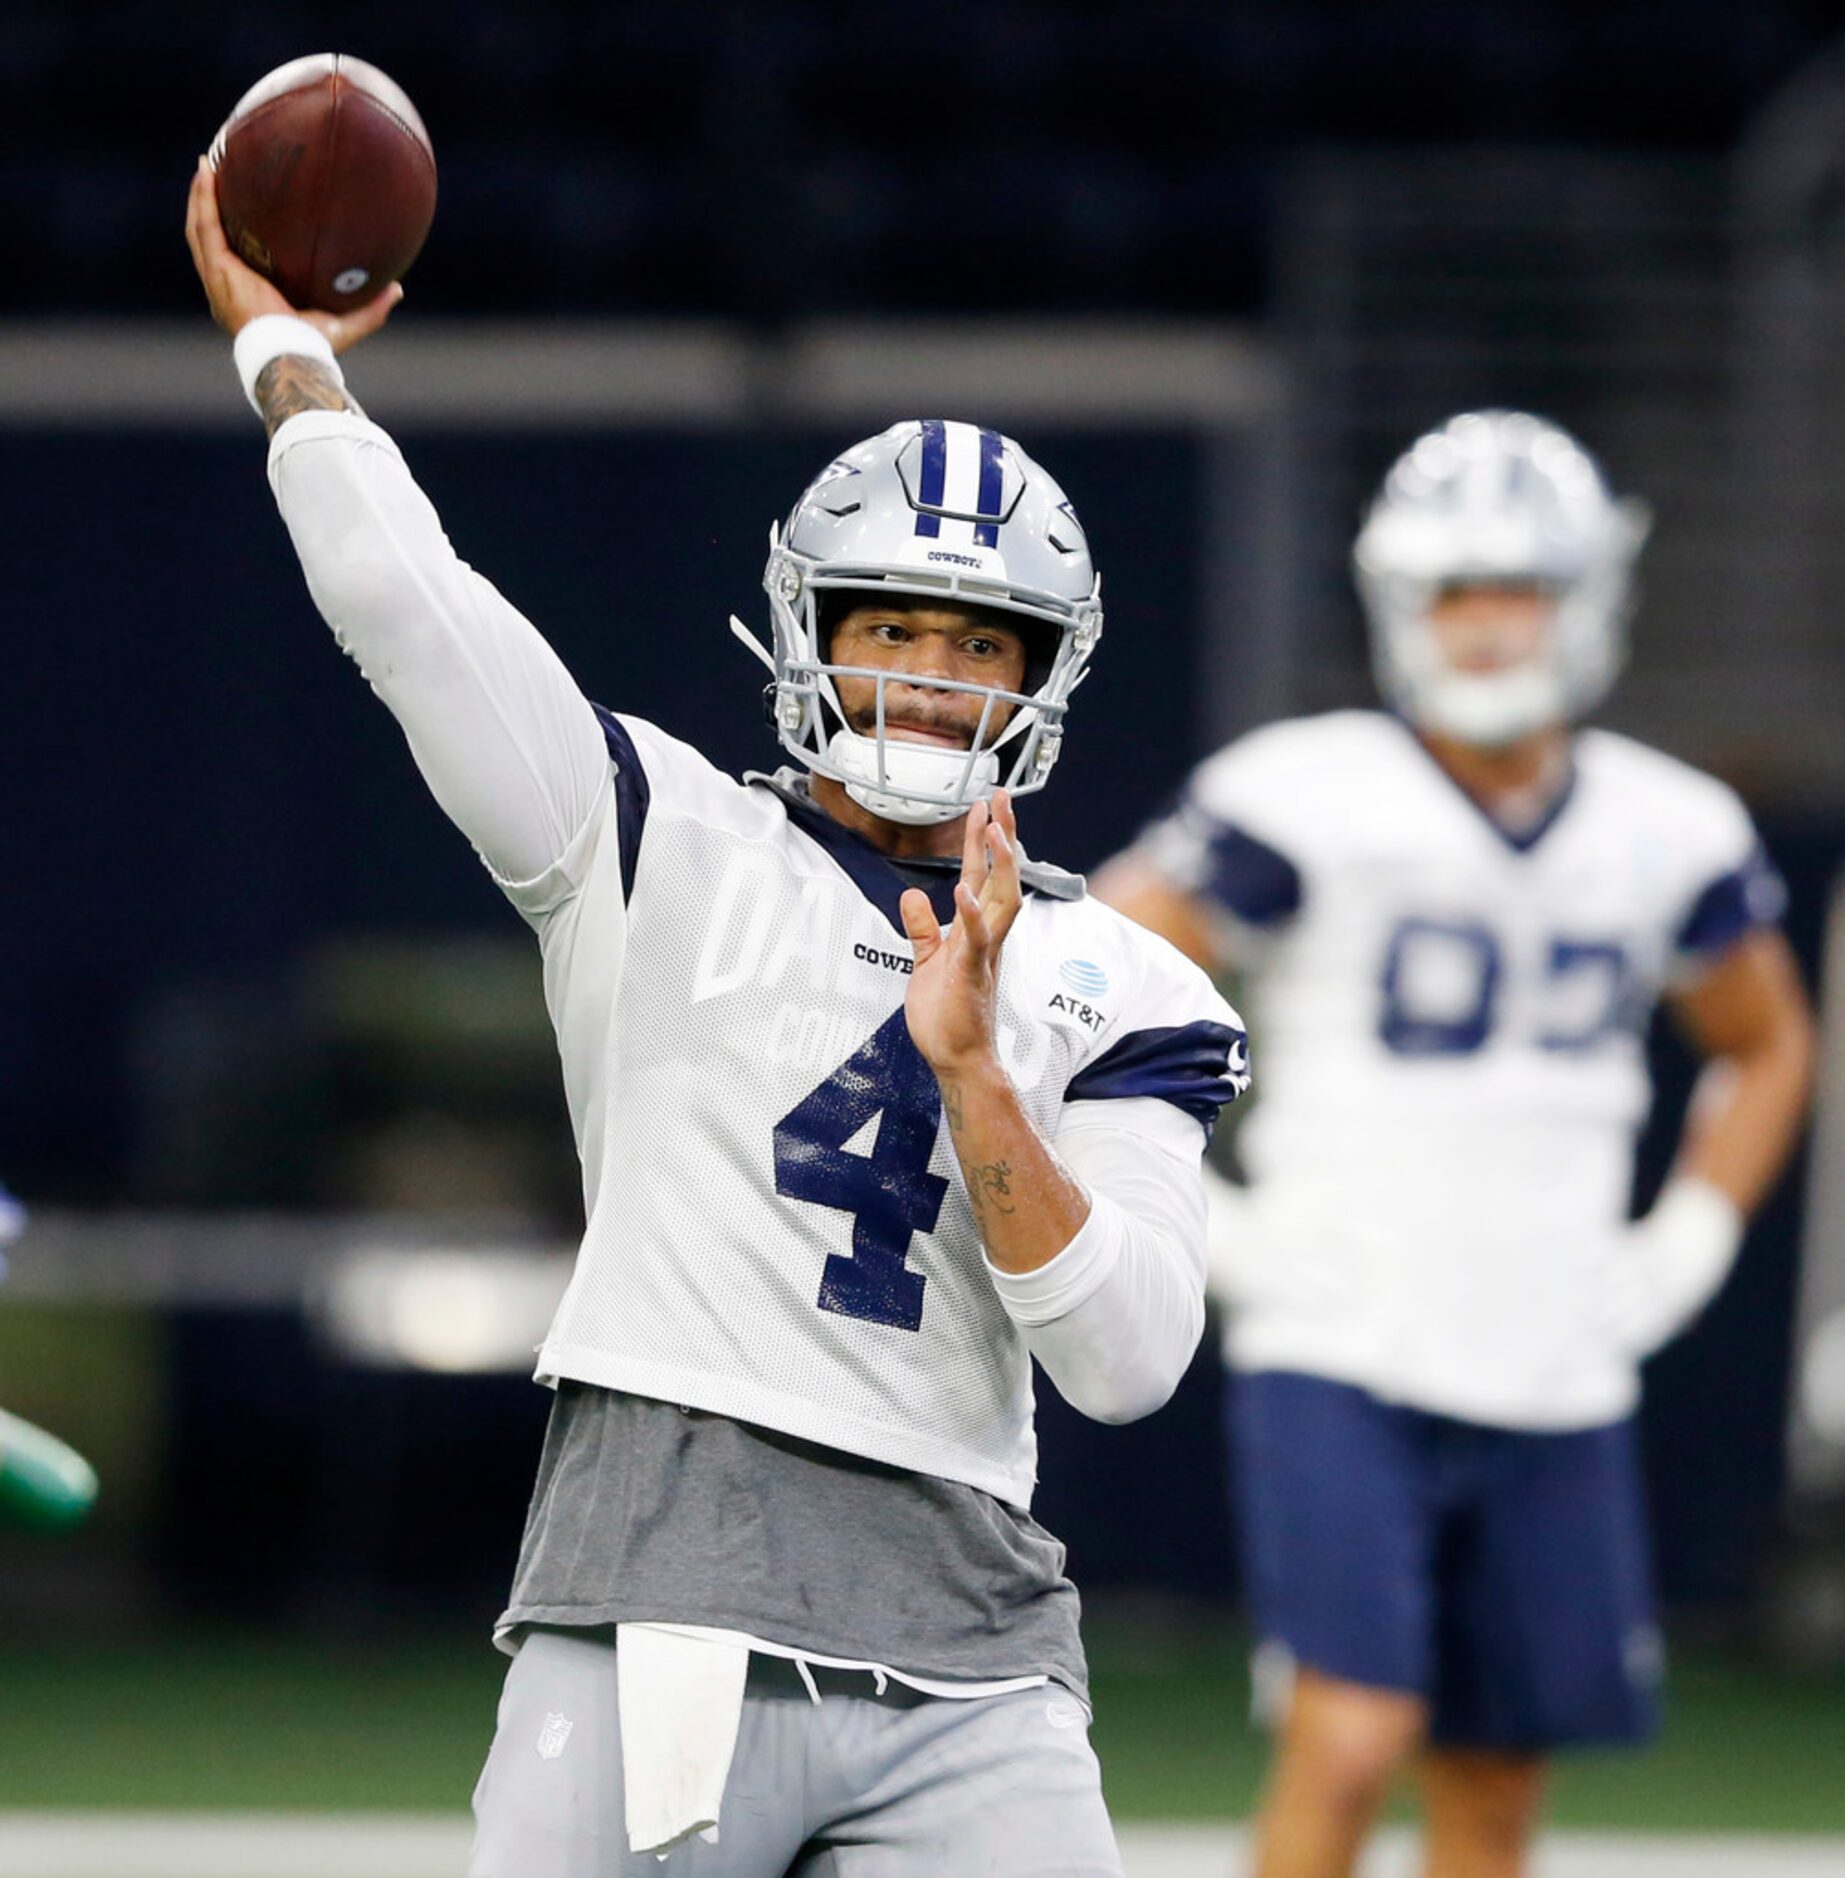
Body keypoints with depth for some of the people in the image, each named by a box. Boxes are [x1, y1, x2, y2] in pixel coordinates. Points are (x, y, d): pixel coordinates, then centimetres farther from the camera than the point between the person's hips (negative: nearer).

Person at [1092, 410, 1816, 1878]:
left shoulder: (1668, 834, 5)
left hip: (1556, 1383, 5)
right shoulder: (1309, 801, -10)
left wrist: (1688, 1246, 10)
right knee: (1350, 1741, -18)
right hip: (1338, 1365, -5)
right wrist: (1189, 1217, -9)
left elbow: (1767, 1046, 23)